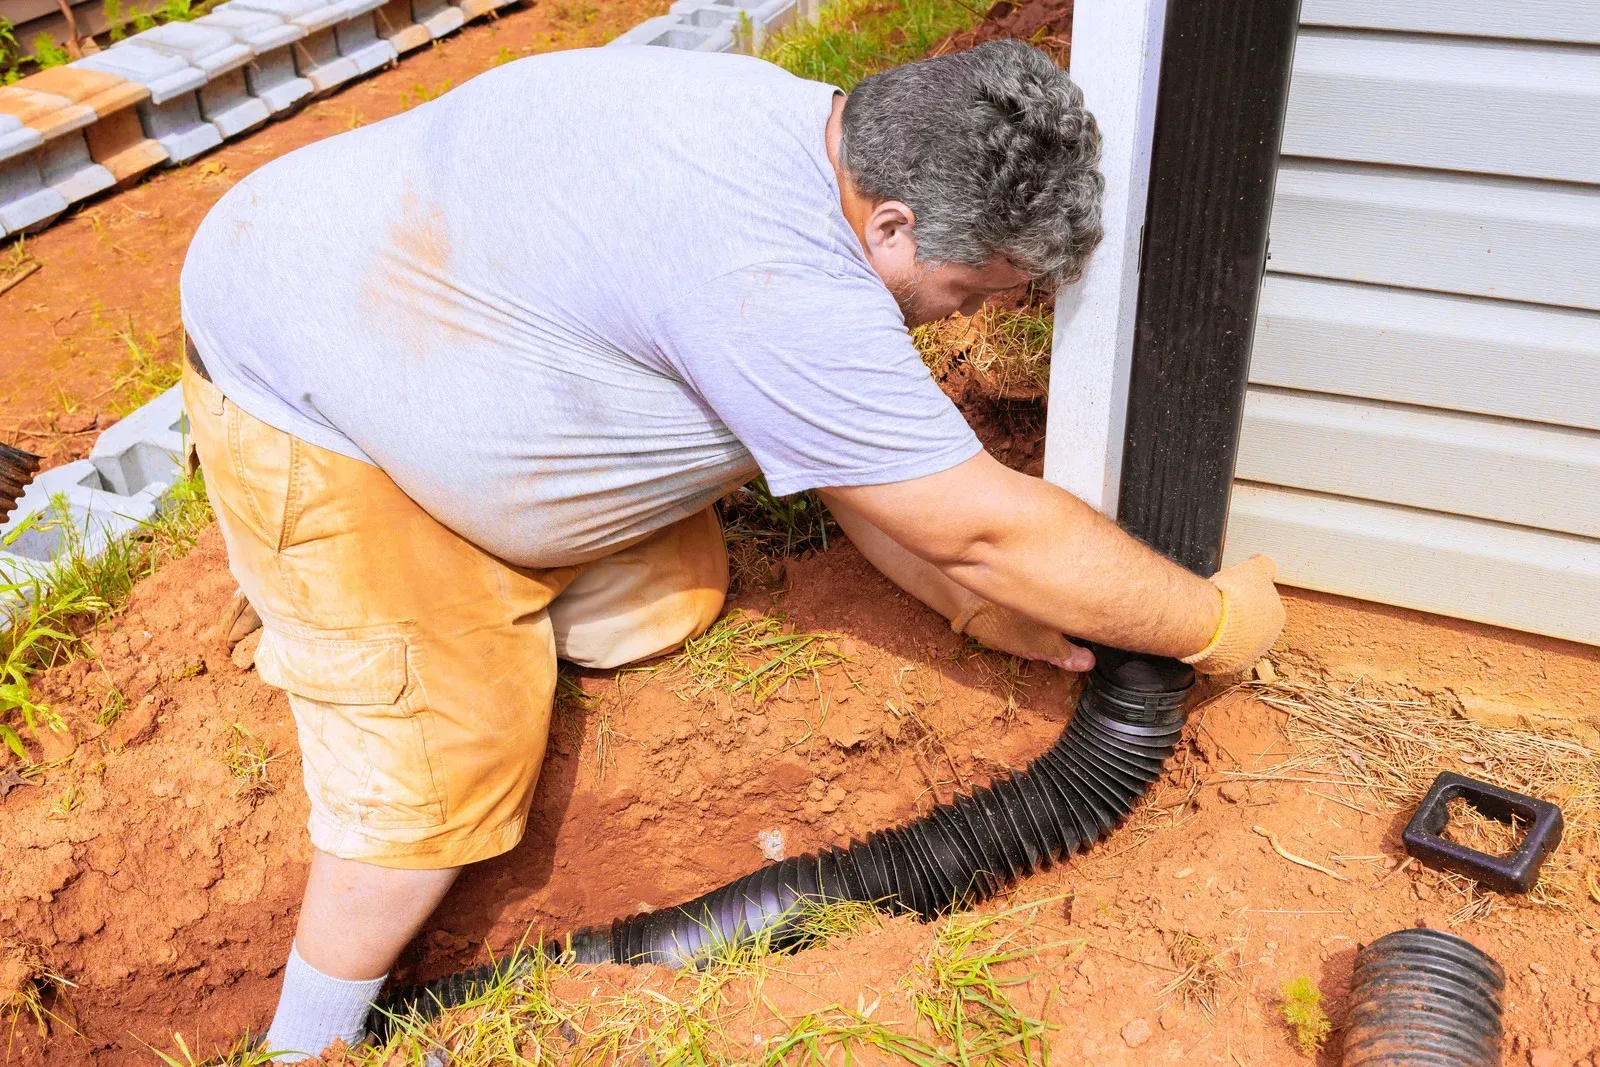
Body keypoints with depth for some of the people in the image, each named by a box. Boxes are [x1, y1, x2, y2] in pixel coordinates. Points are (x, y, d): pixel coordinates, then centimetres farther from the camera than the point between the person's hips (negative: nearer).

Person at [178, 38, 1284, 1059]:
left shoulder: (815, 135, -7)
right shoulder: (777, 281, -37)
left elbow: (859, 452, 2)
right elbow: (987, 527, -29)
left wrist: (978, 606, 2)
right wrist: (1216, 620, -15)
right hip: (299, 387, -8)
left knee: (673, 595, 8)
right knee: (445, 768, -8)